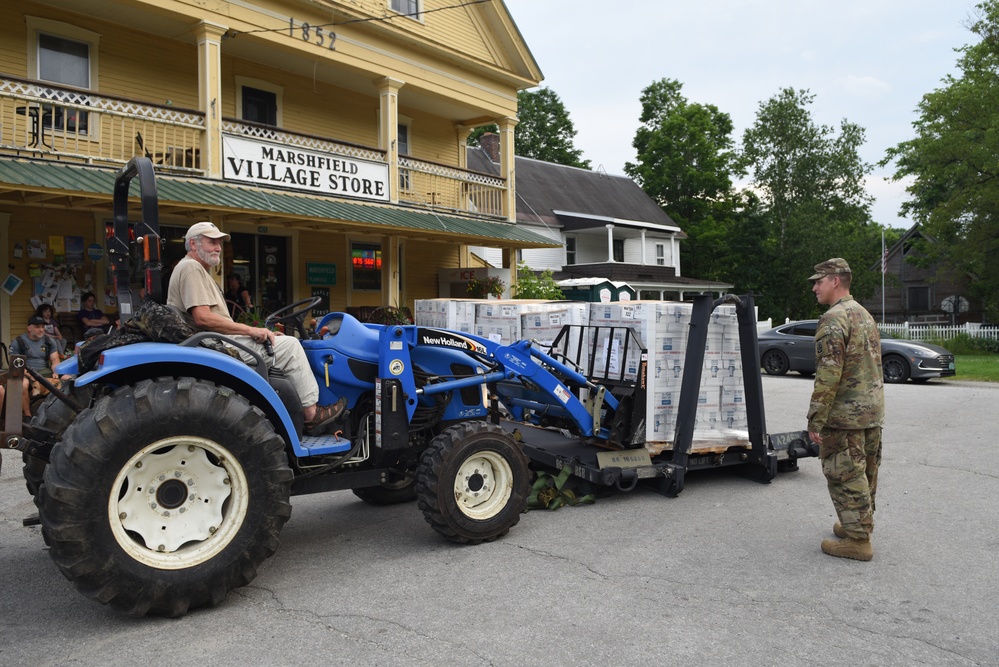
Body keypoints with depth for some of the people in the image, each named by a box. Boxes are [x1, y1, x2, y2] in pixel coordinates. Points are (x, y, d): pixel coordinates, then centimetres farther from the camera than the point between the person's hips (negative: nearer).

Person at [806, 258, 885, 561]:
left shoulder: (833, 320, -17)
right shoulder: (865, 315, 15)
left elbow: (828, 375, -22)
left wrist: (815, 420, -18)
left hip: (845, 414, -10)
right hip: (873, 411, 10)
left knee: (845, 477, -2)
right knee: (864, 473, 18)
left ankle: (857, 540, 3)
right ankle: (860, 525, 31)